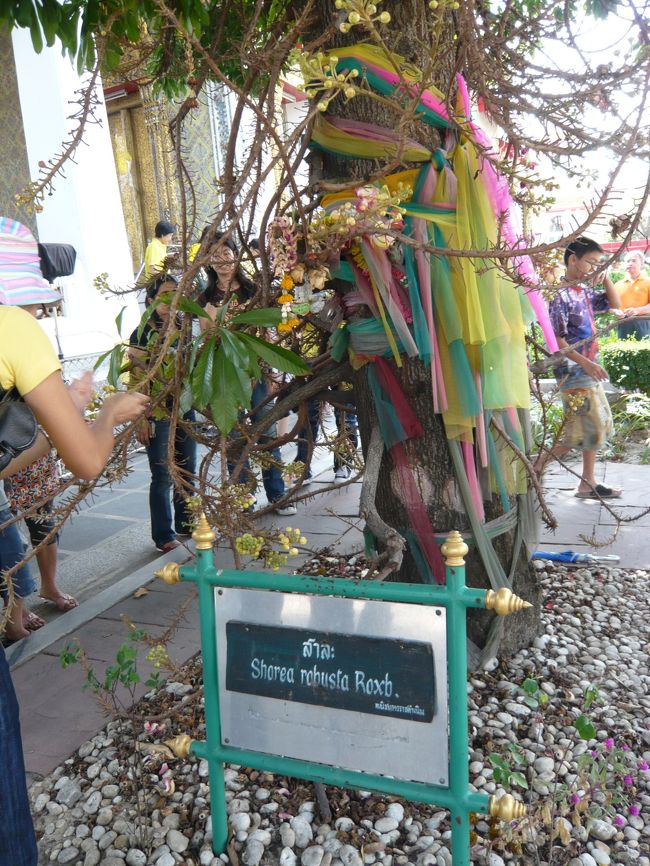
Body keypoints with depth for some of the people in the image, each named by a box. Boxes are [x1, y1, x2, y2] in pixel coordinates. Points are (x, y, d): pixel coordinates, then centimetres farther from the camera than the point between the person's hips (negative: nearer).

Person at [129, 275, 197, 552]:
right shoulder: (142, 334, -6)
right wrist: (141, 419, -15)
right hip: (158, 413, -5)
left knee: (187, 472, 12)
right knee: (163, 476, 1)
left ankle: (187, 527, 27)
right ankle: (165, 536, 13)